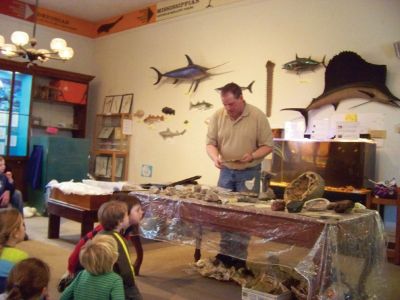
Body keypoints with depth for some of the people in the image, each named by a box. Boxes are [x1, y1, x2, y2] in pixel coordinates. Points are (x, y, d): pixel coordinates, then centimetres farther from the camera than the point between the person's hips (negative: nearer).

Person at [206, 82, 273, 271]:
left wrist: (252, 156, -25)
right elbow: (210, 142, -1)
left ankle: (239, 257, 10)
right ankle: (224, 253, 22)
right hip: (226, 172, 3)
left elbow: (267, 145, -7)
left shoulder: (257, 116, -11)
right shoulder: (217, 116, -3)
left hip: (249, 173, -3)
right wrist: (215, 157, -22)